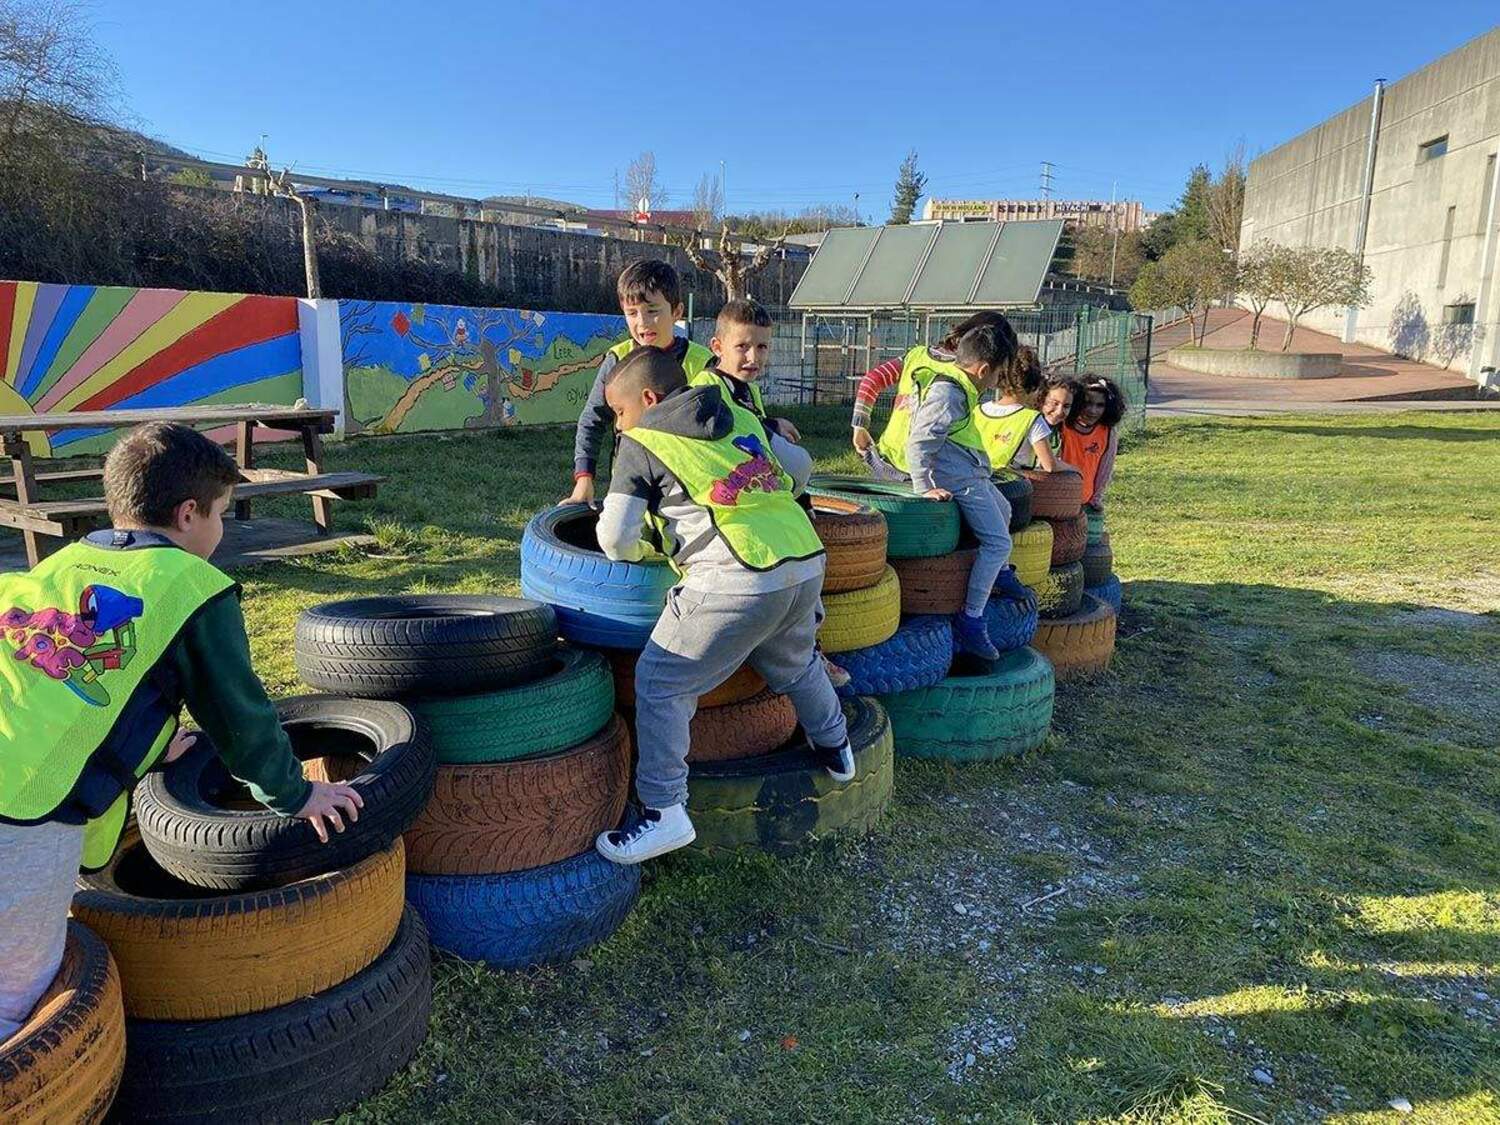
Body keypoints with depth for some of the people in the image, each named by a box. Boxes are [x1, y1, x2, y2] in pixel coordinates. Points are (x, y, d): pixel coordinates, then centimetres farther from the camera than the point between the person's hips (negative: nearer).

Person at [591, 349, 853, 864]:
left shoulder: (641, 444, 5)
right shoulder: (742, 418, 20)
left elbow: (615, 540, 4)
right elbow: (800, 467, 26)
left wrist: (644, 548, 26)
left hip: (736, 585, -7)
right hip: (807, 564, 7)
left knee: (659, 684, 6)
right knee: (796, 664, 33)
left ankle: (664, 812, 6)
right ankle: (835, 749, 52)